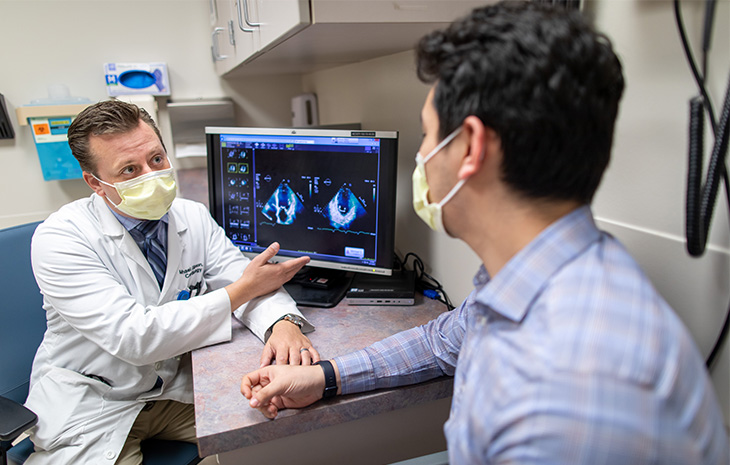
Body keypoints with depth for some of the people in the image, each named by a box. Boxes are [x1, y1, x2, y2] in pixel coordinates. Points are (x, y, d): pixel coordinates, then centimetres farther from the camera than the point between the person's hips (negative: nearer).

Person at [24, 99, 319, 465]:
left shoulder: (194, 218, -4)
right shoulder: (59, 239, -20)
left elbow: (251, 282, -10)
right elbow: (134, 338, -28)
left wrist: (282, 323, -33)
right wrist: (239, 291, -25)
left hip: (177, 389, 4)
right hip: (92, 409, -3)